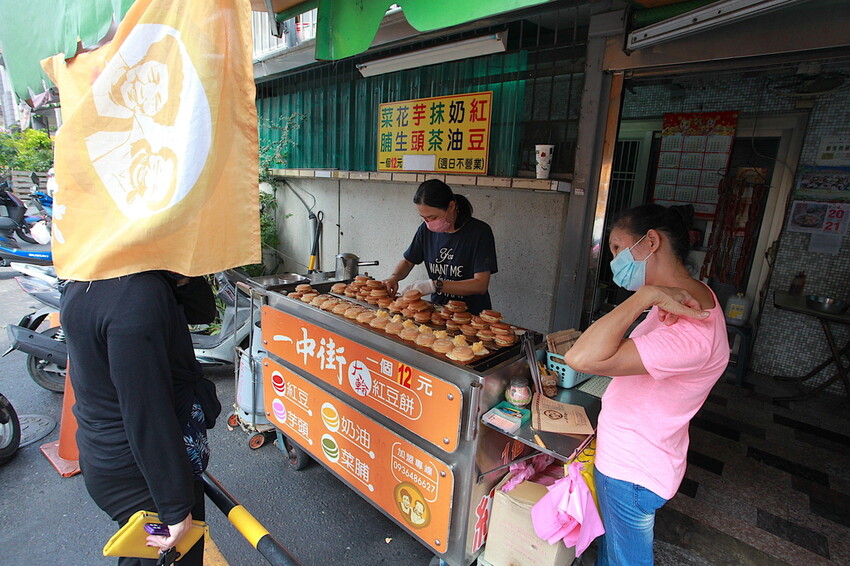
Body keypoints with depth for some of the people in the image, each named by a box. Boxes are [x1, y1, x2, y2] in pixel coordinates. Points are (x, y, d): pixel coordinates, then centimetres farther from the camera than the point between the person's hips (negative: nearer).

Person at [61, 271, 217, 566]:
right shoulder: (138, 294, -32)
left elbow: (201, 312, 5)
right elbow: (146, 412, -29)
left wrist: (182, 279, -16)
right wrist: (177, 507, -20)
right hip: (142, 473, -9)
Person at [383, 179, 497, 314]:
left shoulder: (479, 232, -11)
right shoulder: (427, 229, 4)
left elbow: (480, 285, -15)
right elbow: (408, 261, 17)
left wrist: (434, 285, -21)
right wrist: (394, 277, -5)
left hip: (472, 315, -3)